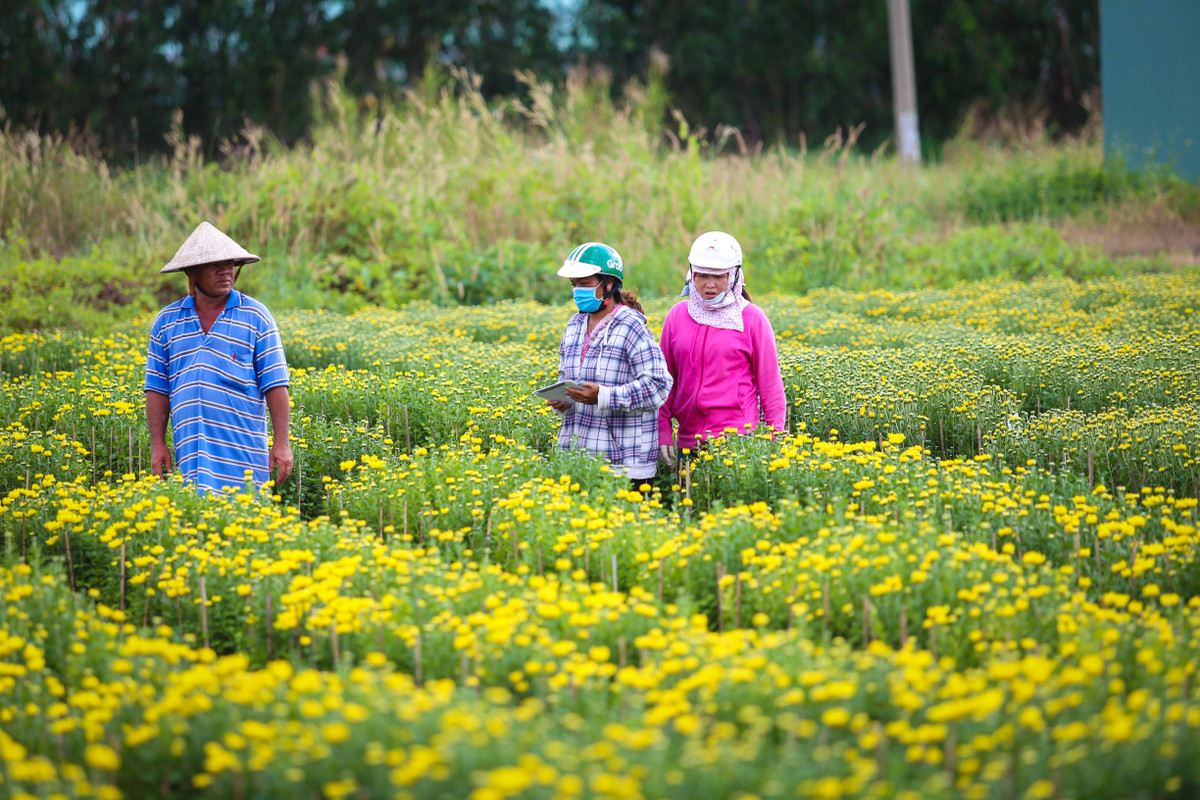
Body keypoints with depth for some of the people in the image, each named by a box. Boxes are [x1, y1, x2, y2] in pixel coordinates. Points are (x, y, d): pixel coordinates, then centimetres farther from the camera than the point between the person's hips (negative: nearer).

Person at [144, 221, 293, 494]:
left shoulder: (256, 316, 5)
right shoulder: (166, 322, 11)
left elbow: (274, 384, 2)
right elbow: (157, 389, 14)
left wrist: (282, 443, -4)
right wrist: (157, 444, 6)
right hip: (191, 455, 2)